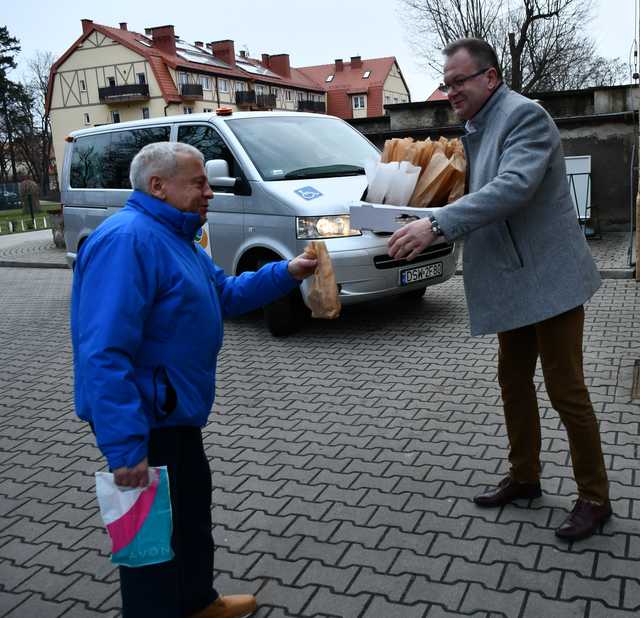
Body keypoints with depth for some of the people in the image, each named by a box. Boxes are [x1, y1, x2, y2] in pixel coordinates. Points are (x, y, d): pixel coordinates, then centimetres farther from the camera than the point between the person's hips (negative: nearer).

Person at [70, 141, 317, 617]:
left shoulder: (172, 236, 12)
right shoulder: (128, 240, -24)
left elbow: (225, 294, 20)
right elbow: (104, 355, -31)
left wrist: (286, 274, 7)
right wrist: (126, 448, -34)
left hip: (173, 412, 11)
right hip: (144, 418, -11)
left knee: (192, 506, 25)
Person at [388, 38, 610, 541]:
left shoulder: (525, 115, -15)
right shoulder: (476, 128, 13)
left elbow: (513, 188, -30)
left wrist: (437, 225, -35)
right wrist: (430, 225, -1)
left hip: (548, 278, -9)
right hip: (515, 283, 9)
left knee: (566, 390, 0)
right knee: (514, 381, 16)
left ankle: (595, 499, 16)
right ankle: (524, 477, 32)